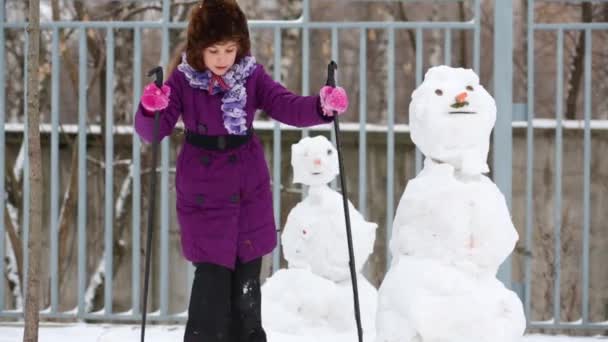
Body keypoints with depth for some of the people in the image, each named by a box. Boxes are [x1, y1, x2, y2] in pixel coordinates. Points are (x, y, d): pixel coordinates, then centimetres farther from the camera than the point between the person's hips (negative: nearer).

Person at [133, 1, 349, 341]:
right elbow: (153, 130, -15)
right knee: (212, 278, -8)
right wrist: (151, 110, -39)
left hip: (249, 192, 3)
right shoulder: (183, 81, -9)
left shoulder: (252, 76, -2)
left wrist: (322, 106, -31)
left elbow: (288, 106, -11)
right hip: (203, 195, -3)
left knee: (246, 280, 11)